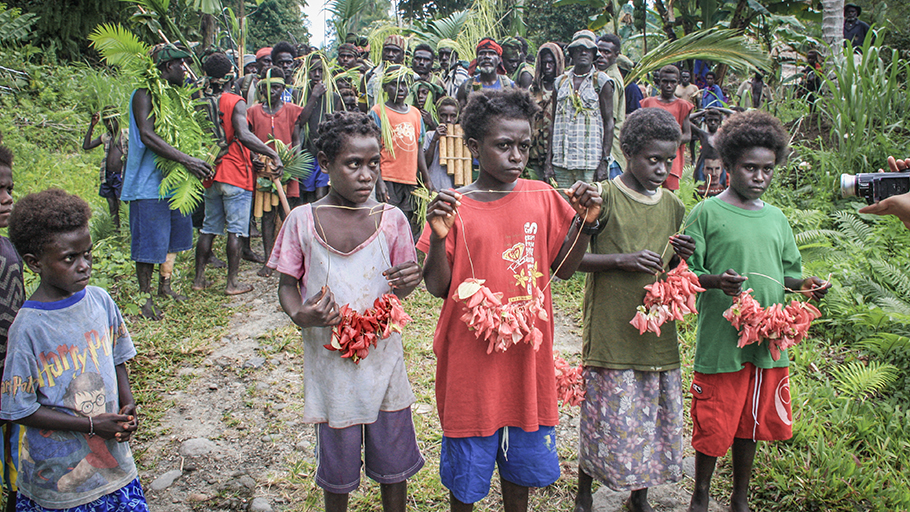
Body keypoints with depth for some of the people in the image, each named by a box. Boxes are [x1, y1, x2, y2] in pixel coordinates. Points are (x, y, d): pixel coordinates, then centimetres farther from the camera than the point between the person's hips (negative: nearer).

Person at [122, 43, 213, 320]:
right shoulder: (144, 94, -13)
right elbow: (147, 135, -26)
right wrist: (187, 160, -32)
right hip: (150, 182, -9)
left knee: (174, 235, 16)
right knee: (150, 240, -4)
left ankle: (165, 286, 30)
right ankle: (145, 296, 8)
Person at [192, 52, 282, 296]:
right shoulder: (235, 103, -11)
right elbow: (244, 136, -26)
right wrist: (273, 154, -26)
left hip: (210, 174, 6)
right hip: (235, 175, -6)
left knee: (209, 228, 14)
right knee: (236, 230, 1)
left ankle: (199, 278, 19)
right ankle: (232, 283, 4)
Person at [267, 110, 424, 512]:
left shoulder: (391, 219, -4)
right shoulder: (303, 221, -6)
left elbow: (399, 289, 3)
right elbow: (287, 285, 1)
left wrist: (408, 282, -21)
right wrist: (300, 315, -20)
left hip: (383, 355, 1)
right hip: (329, 357, -1)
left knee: (394, 462, 13)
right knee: (337, 466, 13)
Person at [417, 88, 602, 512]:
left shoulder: (543, 198, 0)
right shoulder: (453, 207, -8)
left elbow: (563, 269, 7)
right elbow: (438, 288, -7)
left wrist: (584, 223, -8)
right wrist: (438, 237, -23)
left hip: (527, 351, 3)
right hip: (471, 357, -3)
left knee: (521, 462, 19)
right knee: (466, 470, 12)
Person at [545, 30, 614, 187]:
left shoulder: (601, 81, 4)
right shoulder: (561, 81, 14)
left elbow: (609, 122, -2)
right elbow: (554, 122, 14)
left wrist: (605, 161, -11)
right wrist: (549, 159, 6)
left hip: (590, 162, -3)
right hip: (561, 160, 3)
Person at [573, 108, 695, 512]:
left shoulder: (673, 206, 10)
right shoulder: (604, 197, -7)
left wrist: (681, 259, -4)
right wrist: (623, 259, -19)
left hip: (658, 334, 5)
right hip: (610, 334, -5)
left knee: (655, 419, 12)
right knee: (605, 421, 1)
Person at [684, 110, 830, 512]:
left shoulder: (776, 218, 11)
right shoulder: (708, 213, -6)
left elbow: (786, 272, 19)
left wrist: (805, 283, -2)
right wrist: (717, 281, -25)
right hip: (720, 340, -5)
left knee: (751, 423, 16)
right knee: (713, 426, 4)